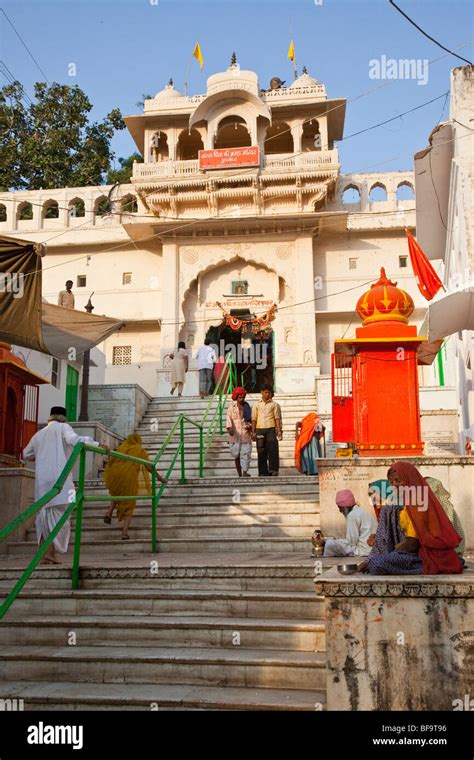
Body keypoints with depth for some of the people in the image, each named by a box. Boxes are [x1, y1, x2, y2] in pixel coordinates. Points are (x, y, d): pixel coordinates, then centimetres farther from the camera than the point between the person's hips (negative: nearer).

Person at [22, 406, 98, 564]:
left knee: (45, 515, 11)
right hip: (59, 479, -5)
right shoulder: (63, 428, 4)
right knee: (59, 515, -3)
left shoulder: (39, 434, 20)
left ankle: (44, 553, 9)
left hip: (42, 481, 5)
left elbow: (26, 455, 30)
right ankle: (50, 553, -10)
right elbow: (73, 439, -17)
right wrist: (96, 444, -20)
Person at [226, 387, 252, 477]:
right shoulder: (231, 408, 4)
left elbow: (250, 420, 16)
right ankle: (240, 474, 14)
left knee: (246, 454, -11)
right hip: (235, 435, -1)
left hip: (246, 435, 1)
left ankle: (245, 473, -17)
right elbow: (229, 419, -8)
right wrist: (229, 428, -27)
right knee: (236, 456, 5)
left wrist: (250, 426, -6)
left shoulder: (247, 407, 10)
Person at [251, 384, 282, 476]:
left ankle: (273, 470, -11)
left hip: (271, 429, -2)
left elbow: (277, 418, 4)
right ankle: (263, 472, 7)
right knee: (261, 451, 2)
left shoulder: (274, 405, 11)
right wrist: (253, 432, 4)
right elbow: (254, 419, 13)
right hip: (259, 430, 2)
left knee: (273, 450, -12)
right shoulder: (257, 405, 16)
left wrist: (279, 431, -6)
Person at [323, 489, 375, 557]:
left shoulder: (352, 515, -13)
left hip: (361, 551, -10)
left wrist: (337, 541, -1)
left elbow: (352, 541, -16)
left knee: (330, 543, -6)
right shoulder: (361, 511, 16)